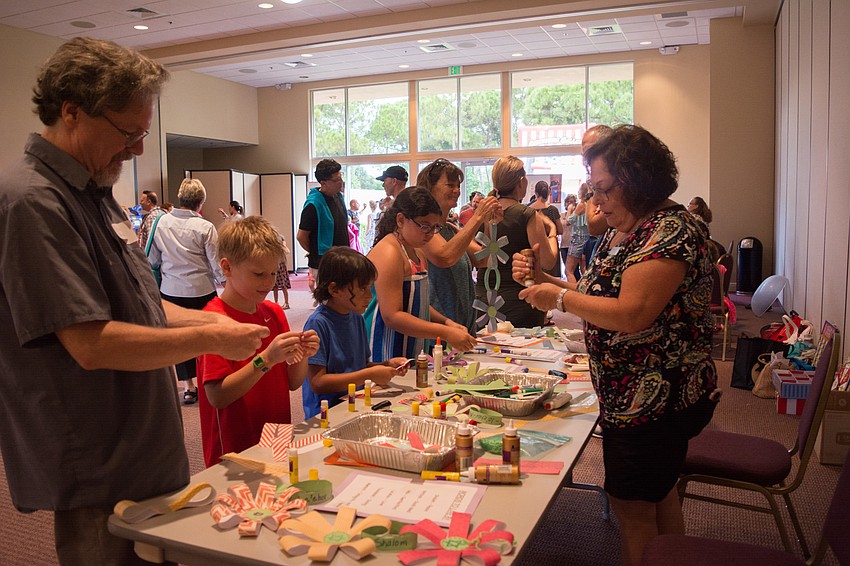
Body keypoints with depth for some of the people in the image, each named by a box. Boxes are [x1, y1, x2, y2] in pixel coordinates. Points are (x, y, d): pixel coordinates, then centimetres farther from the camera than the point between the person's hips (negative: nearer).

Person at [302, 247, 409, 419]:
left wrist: (386, 365, 1)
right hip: (327, 413, -7)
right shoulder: (318, 323, -12)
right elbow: (317, 382, -17)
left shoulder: (357, 318, 11)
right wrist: (370, 375, -16)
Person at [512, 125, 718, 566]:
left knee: (633, 509, 4)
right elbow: (599, 293, 15)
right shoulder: (622, 230, 10)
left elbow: (631, 314, -29)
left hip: (654, 398, -10)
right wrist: (543, 278, 0)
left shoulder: (669, 230, -20)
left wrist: (559, 298, -19)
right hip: (637, 395, 10)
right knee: (658, 495, 24)